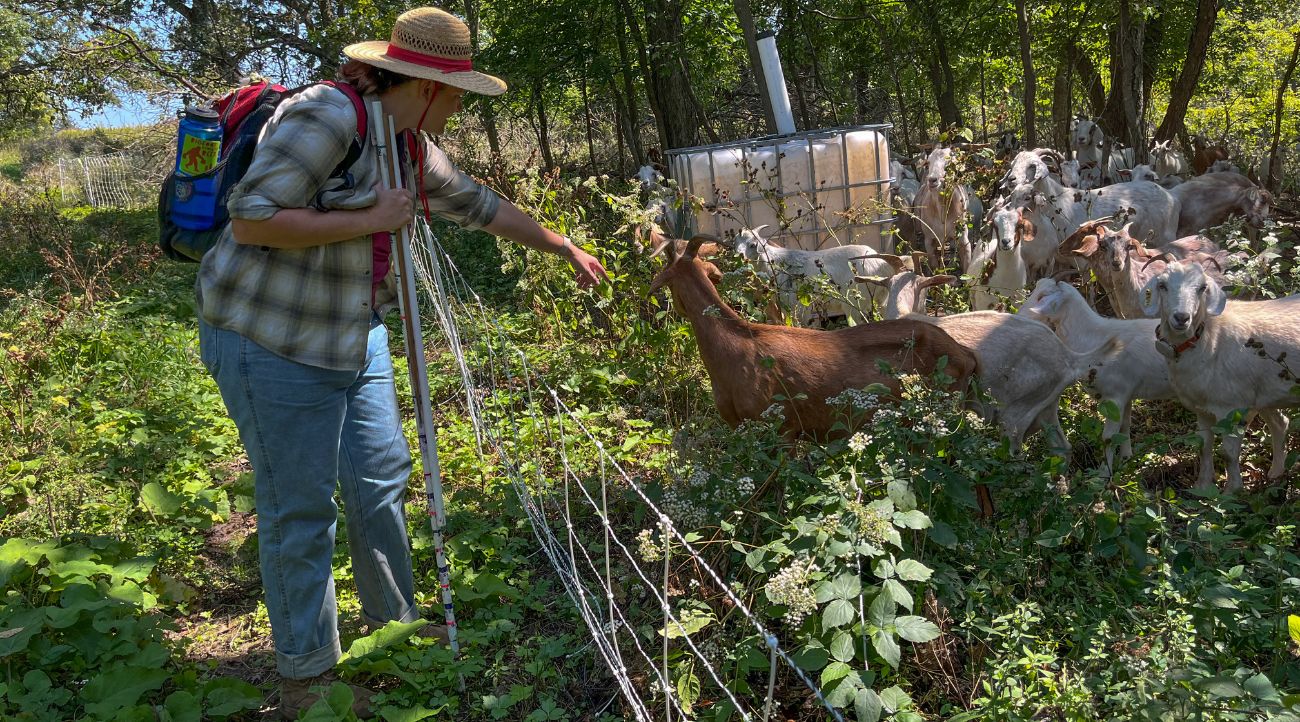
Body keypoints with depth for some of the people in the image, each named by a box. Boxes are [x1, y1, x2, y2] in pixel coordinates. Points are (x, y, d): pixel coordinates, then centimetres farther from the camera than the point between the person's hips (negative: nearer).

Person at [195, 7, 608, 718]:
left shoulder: (413, 148, 9)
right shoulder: (325, 117, -20)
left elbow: (482, 206, 22)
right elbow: (251, 219, -25)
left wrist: (566, 248, 29)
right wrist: (371, 220, -21)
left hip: (354, 333, 9)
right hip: (273, 338, -9)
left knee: (380, 478, 15)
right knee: (301, 507, 0)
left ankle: (395, 624, 36)